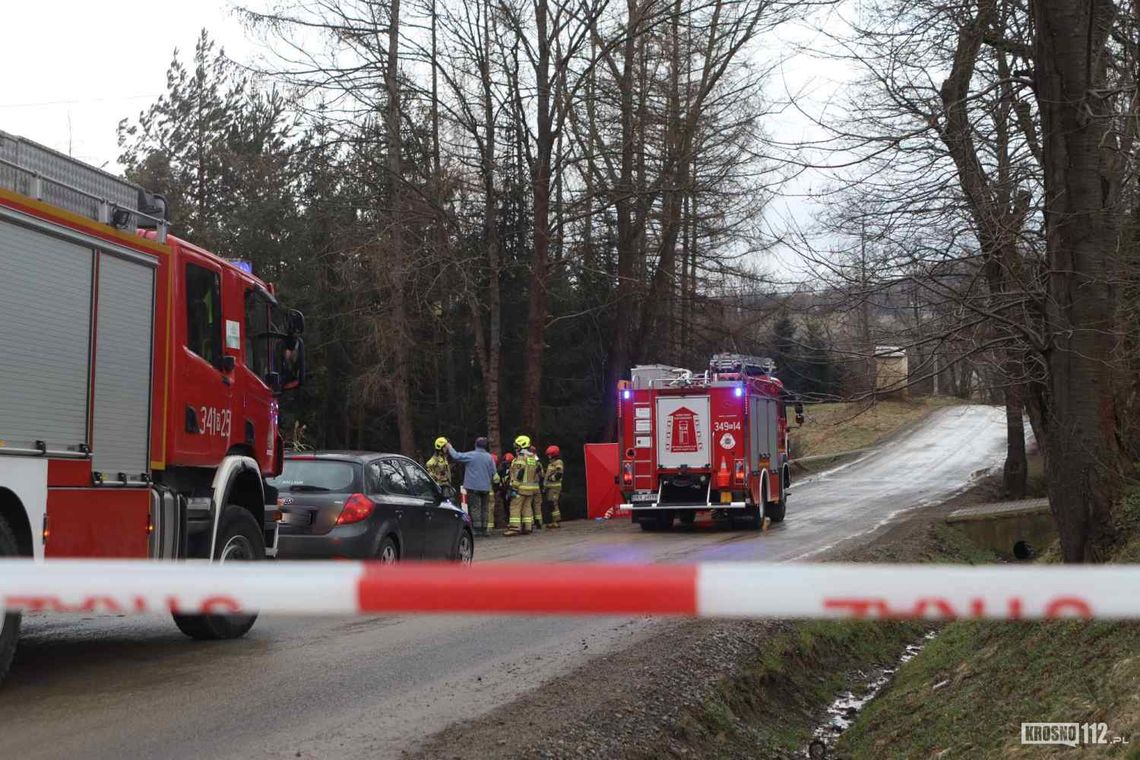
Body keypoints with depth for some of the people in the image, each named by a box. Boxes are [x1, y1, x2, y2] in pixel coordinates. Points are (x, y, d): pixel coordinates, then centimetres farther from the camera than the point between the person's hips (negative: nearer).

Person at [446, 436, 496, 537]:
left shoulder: (470, 455, -11)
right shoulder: (489, 457, -1)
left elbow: (456, 456, -6)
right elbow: (493, 473, 4)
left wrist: (450, 447, 11)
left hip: (473, 487, -3)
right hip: (485, 487, 3)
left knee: (475, 507, -1)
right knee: (484, 508, 11)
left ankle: (477, 529, -7)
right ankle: (484, 529, 11)